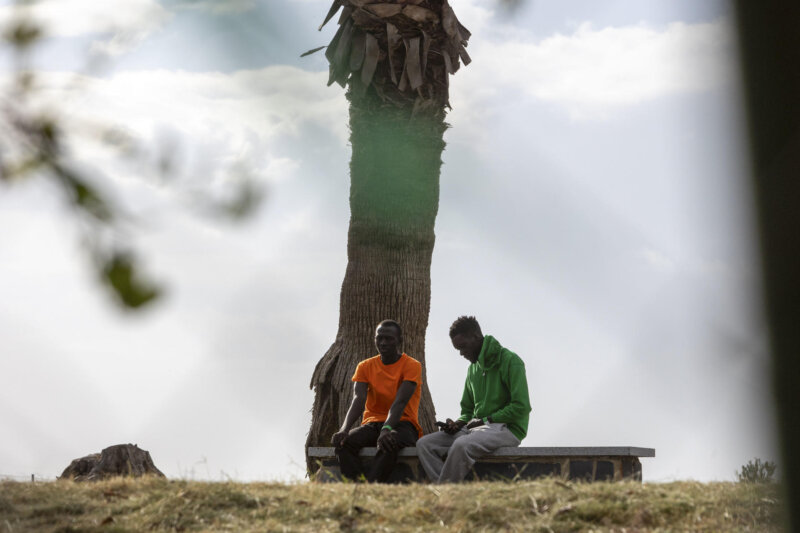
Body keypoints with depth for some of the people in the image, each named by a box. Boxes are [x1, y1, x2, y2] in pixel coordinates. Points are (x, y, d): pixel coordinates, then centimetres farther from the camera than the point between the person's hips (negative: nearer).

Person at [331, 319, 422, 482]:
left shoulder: (411, 365, -3)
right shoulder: (365, 366, 10)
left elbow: (400, 402, -18)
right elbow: (358, 400, -7)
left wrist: (387, 429, -36)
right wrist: (344, 429, -27)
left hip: (402, 424, -4)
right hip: (372, 424, 4)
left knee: (389, 443, -39)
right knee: (343, 442, -28)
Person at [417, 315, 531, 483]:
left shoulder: (510, 361, -6)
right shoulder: (473, 368, 19)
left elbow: (521, 407, -14)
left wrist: (485, 420, -13)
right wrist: (458, 424, 2)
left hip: (507, 428, -8)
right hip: (478, 428, 8)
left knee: (462, 445, -37)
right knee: (424, 444, -10)